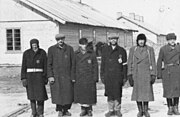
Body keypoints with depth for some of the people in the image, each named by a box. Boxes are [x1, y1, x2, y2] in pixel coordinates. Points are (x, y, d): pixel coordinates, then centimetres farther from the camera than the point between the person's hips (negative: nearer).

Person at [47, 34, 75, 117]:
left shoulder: (69, 49, 3)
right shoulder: (51, 49, 2)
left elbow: (73, 64, 3)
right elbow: (49, 64, 1)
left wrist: (73, 76, -1)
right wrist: (50, 76, -7)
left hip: (67, 76, 1)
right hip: (56, 76, -1)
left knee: (68, 94, 2)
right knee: (58, 94, 0)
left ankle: (66, 110, 22)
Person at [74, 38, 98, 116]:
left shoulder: (91, 53, 2)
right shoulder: (76, 54, 4)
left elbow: (95, 66, 3)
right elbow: (73, 66, 7)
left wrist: (95, 77, -3)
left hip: (89, 77, -1)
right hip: (79, 77, 1)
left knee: (90, 94, 0)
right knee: (80, 93, 4)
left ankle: (89, 110, 13)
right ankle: (83, 109, 17)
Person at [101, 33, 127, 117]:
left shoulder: (122, 51, 5)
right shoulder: (105, 50, 10)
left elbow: (124, 65, 5)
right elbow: (103, 63, 12)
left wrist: (125, 77, 1)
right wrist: (102, 75, 6)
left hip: (118, 76, -2)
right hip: (108, 76, 2)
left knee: (117, 93, -3)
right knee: (109, 94, 4)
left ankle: (117, 110, 10)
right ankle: (111, 110, 14)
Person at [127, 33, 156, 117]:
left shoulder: (150, 49, 3)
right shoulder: (133, 49, 5)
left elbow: (153, 63, 2)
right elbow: (130, 63, 4)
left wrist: (153, 75, -6)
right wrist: (130, 75, -3)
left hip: (146, 73, -1)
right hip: (136, 74, 1)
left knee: (147, 91, -1)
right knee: (137, 92, 1)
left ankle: (146, 110, 11)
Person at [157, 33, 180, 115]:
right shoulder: (163, 49, 2)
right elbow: (159, 62, 4)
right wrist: (159, 74, 0)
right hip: (167, 71, -1)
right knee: (168, 90, 0)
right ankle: (170, 108, 11)